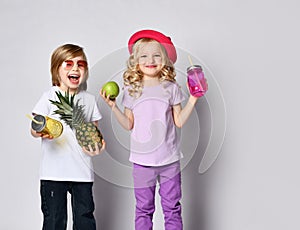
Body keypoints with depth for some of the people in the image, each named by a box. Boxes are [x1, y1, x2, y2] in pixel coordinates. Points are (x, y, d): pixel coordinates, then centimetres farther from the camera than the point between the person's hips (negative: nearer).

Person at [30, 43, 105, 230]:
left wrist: (96, 145, -6)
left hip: (83, 170, 3)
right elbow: (34, 129, -1)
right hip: (54, 170, -2)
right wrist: (41, 131, -24)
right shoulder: (50, 97, 0)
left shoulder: (89, 99, 10)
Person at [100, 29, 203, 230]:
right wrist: (113, 106, -7)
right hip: (142, 160, 0)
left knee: (172, 208, 8)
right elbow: (129, 125, 4)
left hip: (169, 159, 0)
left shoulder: (171, 88, 0)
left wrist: (192, 100, -6)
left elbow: (179, 121, 3)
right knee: (144, 208, 9)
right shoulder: (132, 90, 1)